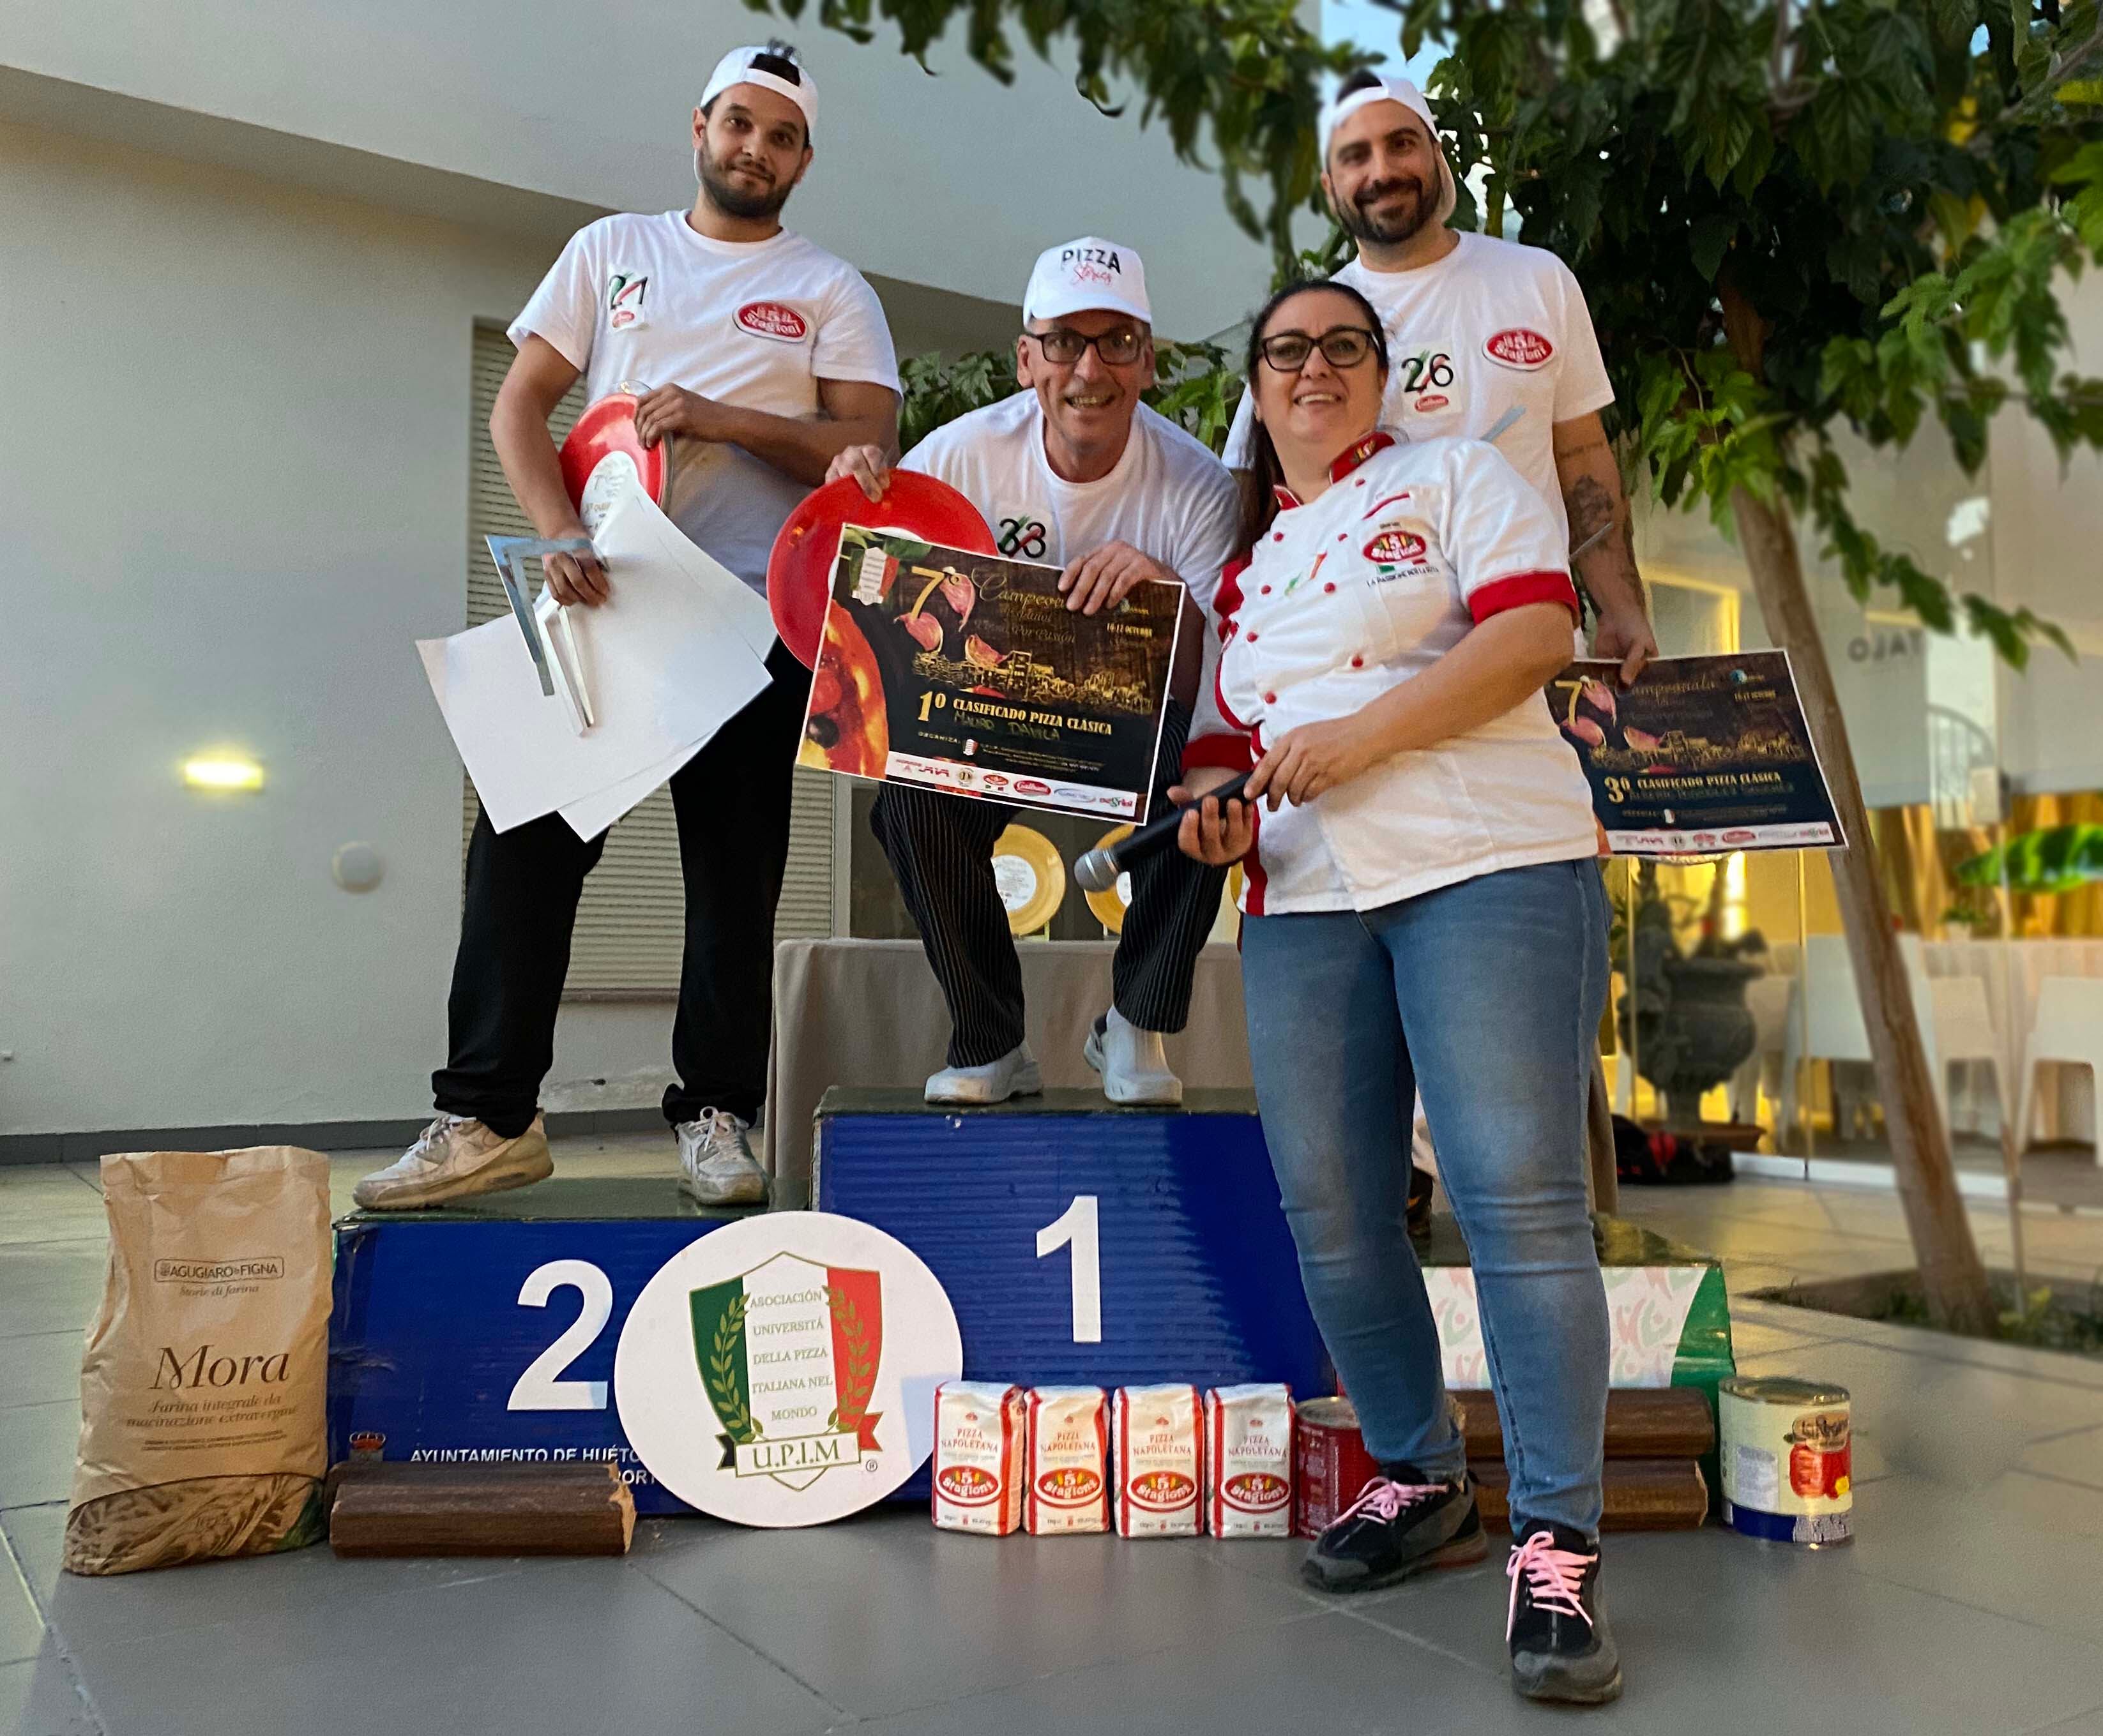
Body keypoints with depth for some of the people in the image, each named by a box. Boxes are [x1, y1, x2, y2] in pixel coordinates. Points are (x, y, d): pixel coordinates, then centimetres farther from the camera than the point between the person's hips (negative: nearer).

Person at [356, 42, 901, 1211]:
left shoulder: (830, 289, 11)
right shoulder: (612, 250, 16)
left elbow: (869, 444, -2)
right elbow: (521, 405, 8)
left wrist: (723, 419, -14)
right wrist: (560, 531, -10)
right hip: (600, 595, 2)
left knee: (736, 872, 1)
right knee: (525, 841, -5)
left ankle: (717, 1114, 10)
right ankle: (489, 1118, 1)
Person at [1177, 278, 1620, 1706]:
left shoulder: (1455, 476, 10)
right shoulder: (1239, 552, 24)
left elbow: (1535, 631, -6)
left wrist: (1360, 734, -15)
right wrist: (1219, 807, 5)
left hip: (1489, 866, -5)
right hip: (1303, 899, 5)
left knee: (1521, 1198, -12)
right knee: (1332, 1216, 3)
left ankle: (1558, 1546, -3)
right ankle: (1420, 1485, 21)